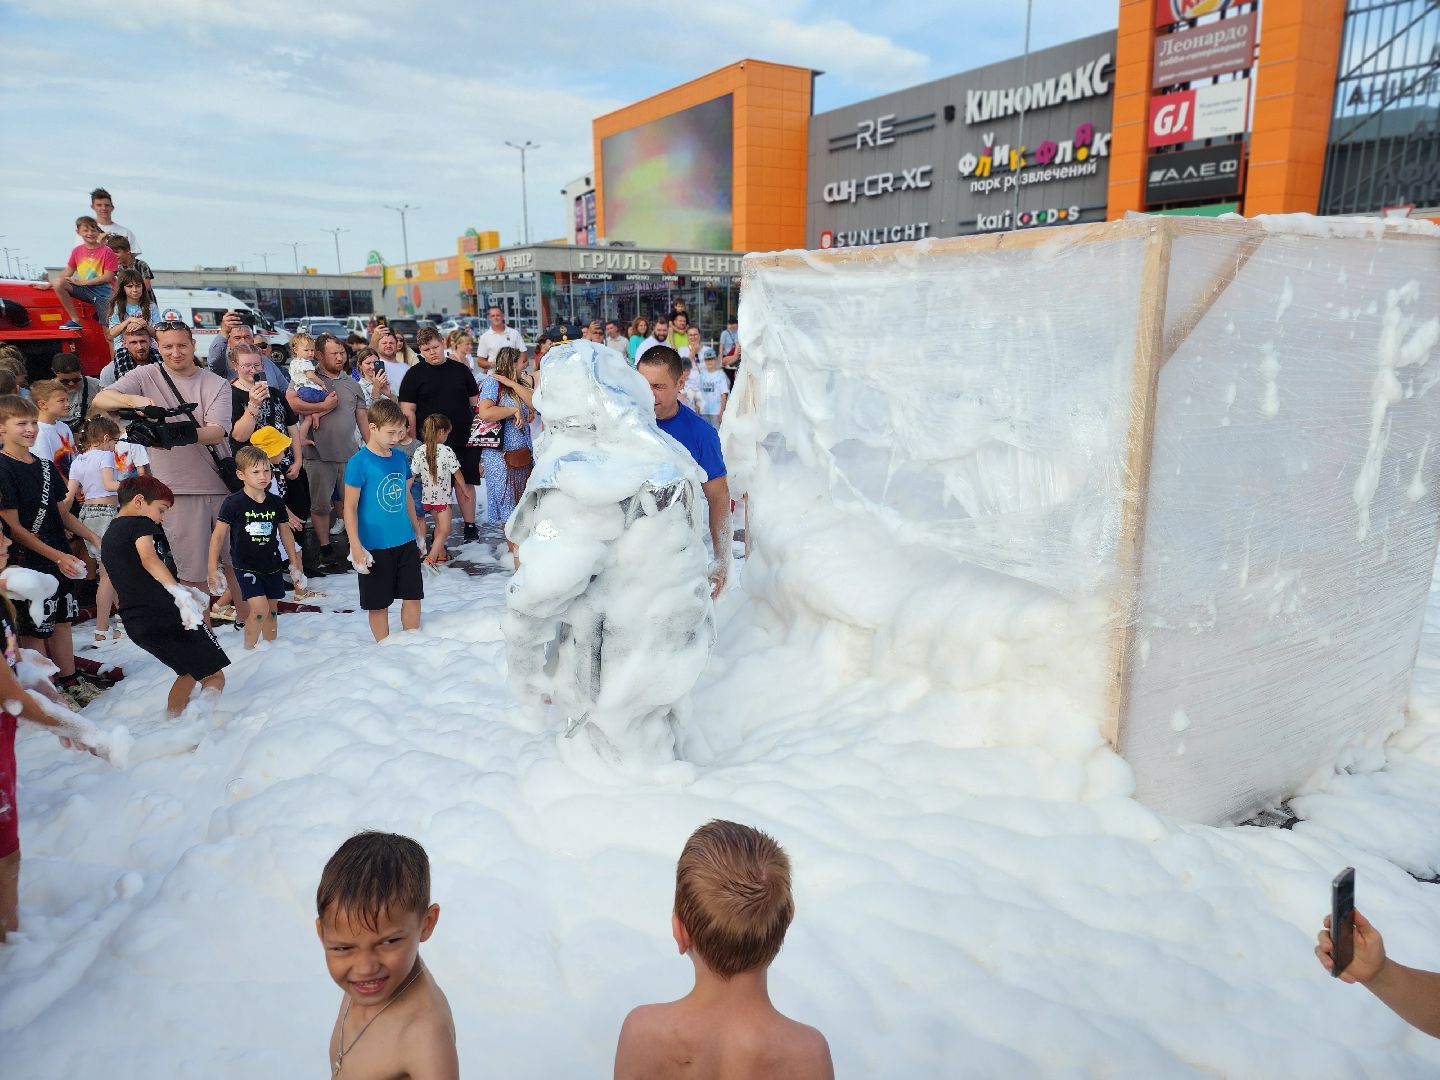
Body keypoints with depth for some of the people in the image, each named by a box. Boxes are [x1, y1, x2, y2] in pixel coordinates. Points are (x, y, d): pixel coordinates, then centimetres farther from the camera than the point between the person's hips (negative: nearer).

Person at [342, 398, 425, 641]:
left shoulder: (400, 458, 4)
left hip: (405, 542, 6)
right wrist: (356, 547, -15)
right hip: (375, 547, -5)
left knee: (413, 597, 10)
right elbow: (350, 507, -12)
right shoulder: (359, 462, -13)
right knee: (378, 604, 8)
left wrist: (417, 530, 21)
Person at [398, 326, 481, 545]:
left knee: (465, 483, 4)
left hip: (464, 440, 2)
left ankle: (470, 527, 15)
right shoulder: (414, 374, 2)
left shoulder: (461, 370, 10)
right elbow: (407, 411, -2)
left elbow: (475, 403, 15)